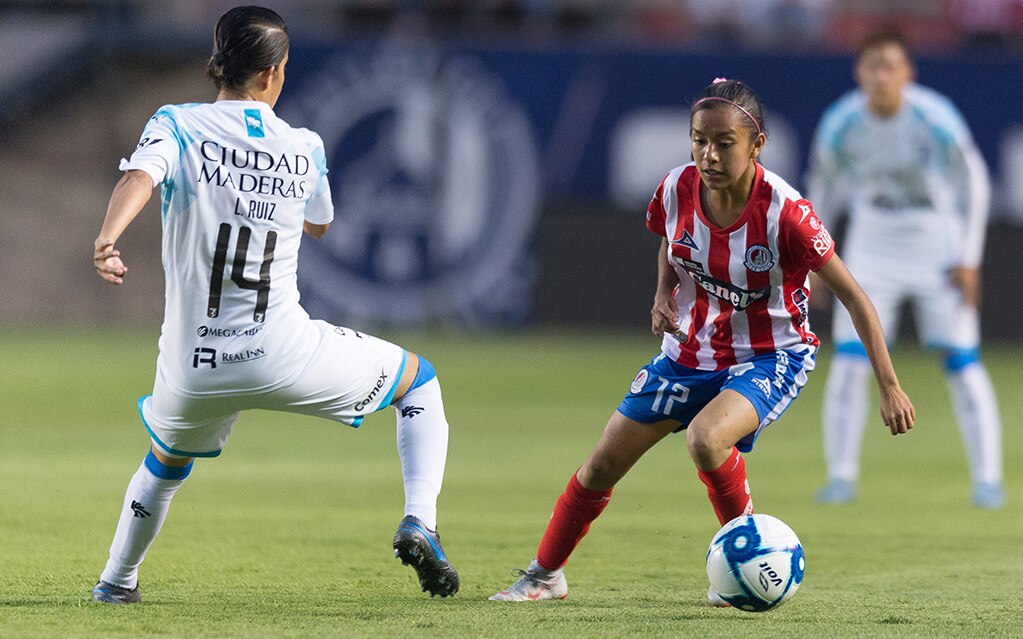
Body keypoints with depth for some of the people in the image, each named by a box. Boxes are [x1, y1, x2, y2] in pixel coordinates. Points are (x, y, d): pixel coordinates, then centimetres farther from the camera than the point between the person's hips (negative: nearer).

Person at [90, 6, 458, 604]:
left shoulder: (177, 125, -2)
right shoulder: (304, 147, 3)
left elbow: (139, 177, -24)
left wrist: (108, 238, -39)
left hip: (193, 369, 2)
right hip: (285, 356, -1)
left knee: (166, 463, 34)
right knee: (419, 380, 20)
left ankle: (116, 581, 41)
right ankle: (419, 523, 3)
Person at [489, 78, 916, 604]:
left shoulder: (784, 213, -28)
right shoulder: (677, 190, -13)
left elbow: (853, 297, -21)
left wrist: (889, 387, -22)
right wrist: (664, 294, -8)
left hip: (772, 357, -5)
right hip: (690, 350, 5)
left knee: (705, 440, -34)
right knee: (601, 466, 6)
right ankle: (545, 573, 29)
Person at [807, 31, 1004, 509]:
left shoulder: (935, 119, -20)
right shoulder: (839, 125, -14)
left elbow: (973, 183, -9)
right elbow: (823, 188, 3)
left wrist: (969, 261, -11)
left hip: (938, 244, -2)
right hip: (872, 245, 2)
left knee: (961, 362, -6)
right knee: (848, 359, -9)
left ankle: (987, 479, 0)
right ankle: (841, 475, -2)